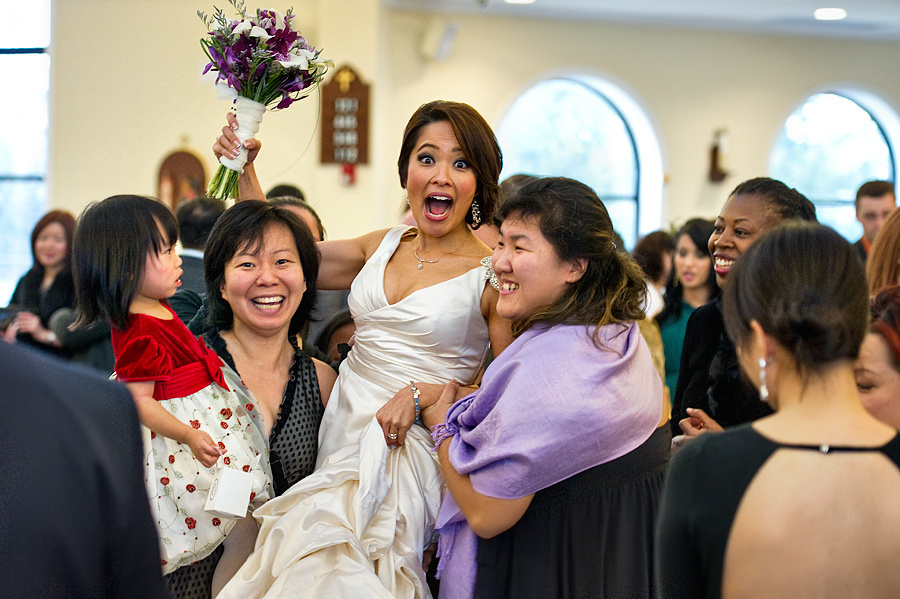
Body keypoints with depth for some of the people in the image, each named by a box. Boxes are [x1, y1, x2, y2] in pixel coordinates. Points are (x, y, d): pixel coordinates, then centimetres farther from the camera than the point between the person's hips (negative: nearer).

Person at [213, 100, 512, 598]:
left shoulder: (494, 274, -6)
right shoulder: (383, 247, 11)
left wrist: (421, 394, -16)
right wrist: (244, 170, 12)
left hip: (409, 446, -5)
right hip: (342, 427, 6)